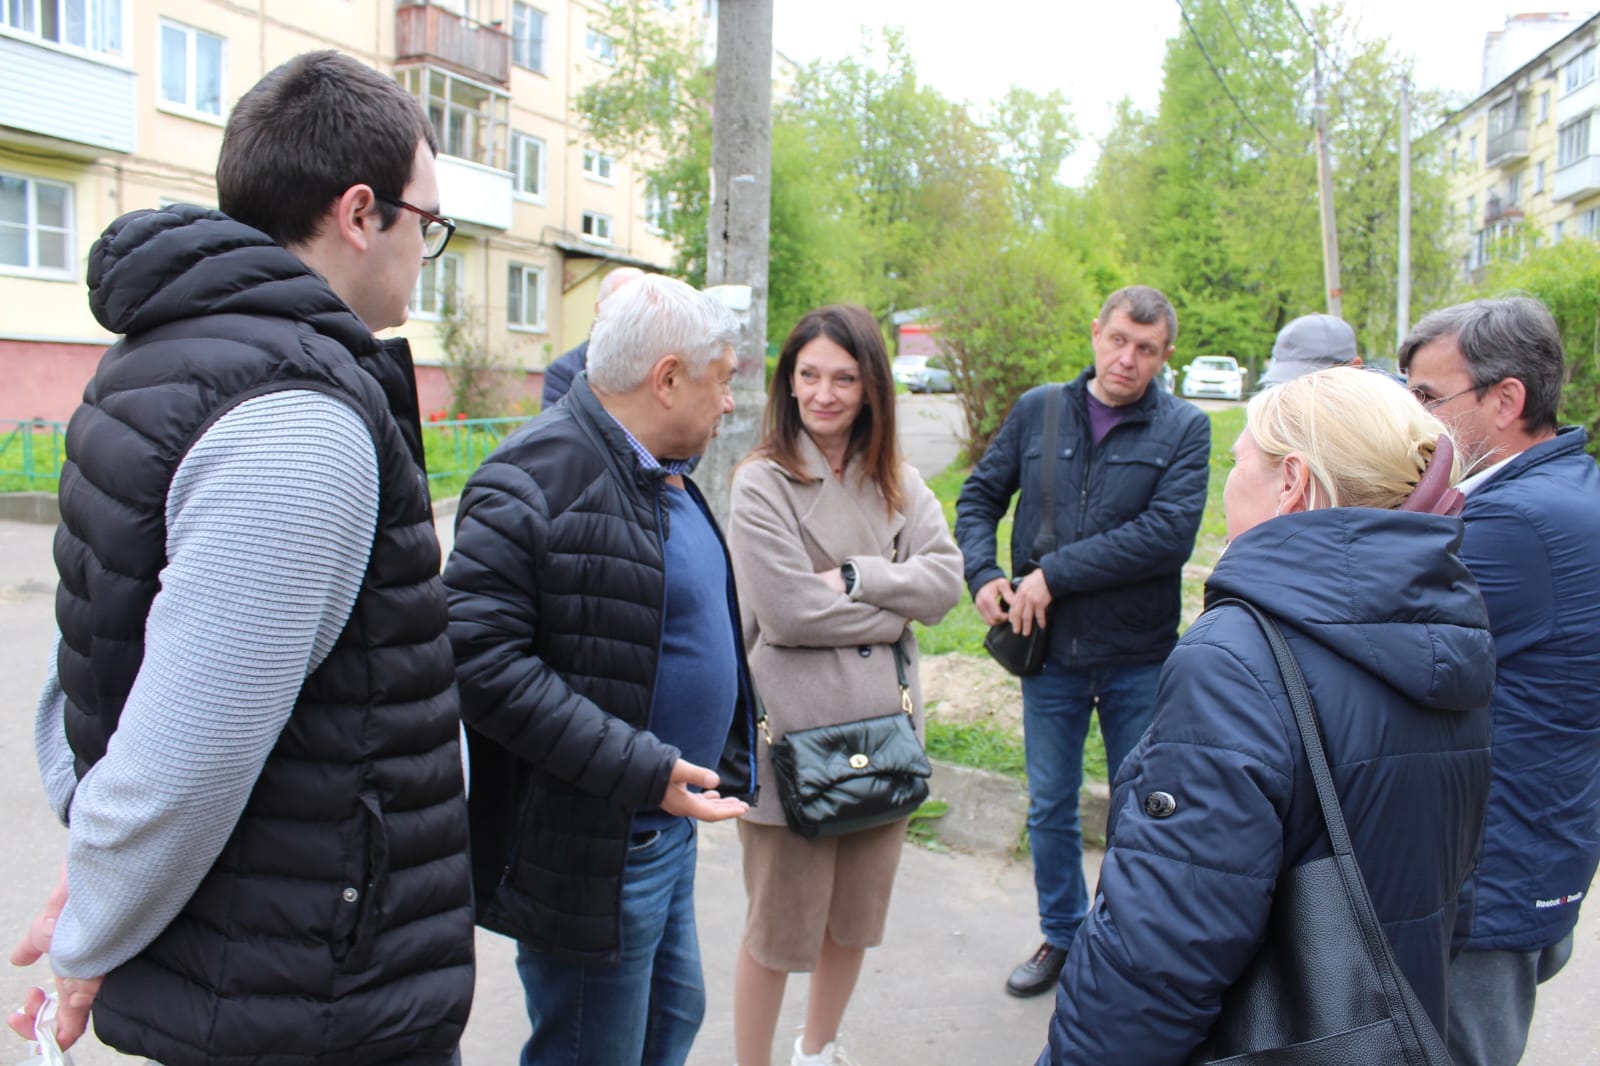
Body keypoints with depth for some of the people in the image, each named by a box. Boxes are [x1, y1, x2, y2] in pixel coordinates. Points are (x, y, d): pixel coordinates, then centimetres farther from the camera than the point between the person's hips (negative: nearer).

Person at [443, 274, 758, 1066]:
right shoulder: (537, 479, -21)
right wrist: (642, 766, -28)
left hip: (667, 824, 10)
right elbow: (481, 658, -28)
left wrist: (724, 755, 18)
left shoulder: (664, 474, 11)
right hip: (590, 847, -9)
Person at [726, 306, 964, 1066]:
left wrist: (853, 578, -17)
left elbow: (946, 580, -5)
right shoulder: (762, 483, -10)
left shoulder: (898, 483, 5)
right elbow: (786, 610, -18)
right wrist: (896, 606, -8)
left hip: (883, 729, 5)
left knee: (856, 916, 21)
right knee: (778, 928, 9)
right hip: (792, 738, -5)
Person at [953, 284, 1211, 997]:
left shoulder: (1184, 428, -7)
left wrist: (1052, 575, -20)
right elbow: (980, 495, 10)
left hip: (1140, 658, -2)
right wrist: (982, 575, -8)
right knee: (1050, 807, 16)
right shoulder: (1037, 411, 2)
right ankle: (1061, 937, 36)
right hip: (1049, 651, 3)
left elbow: (1170, 533, -19)